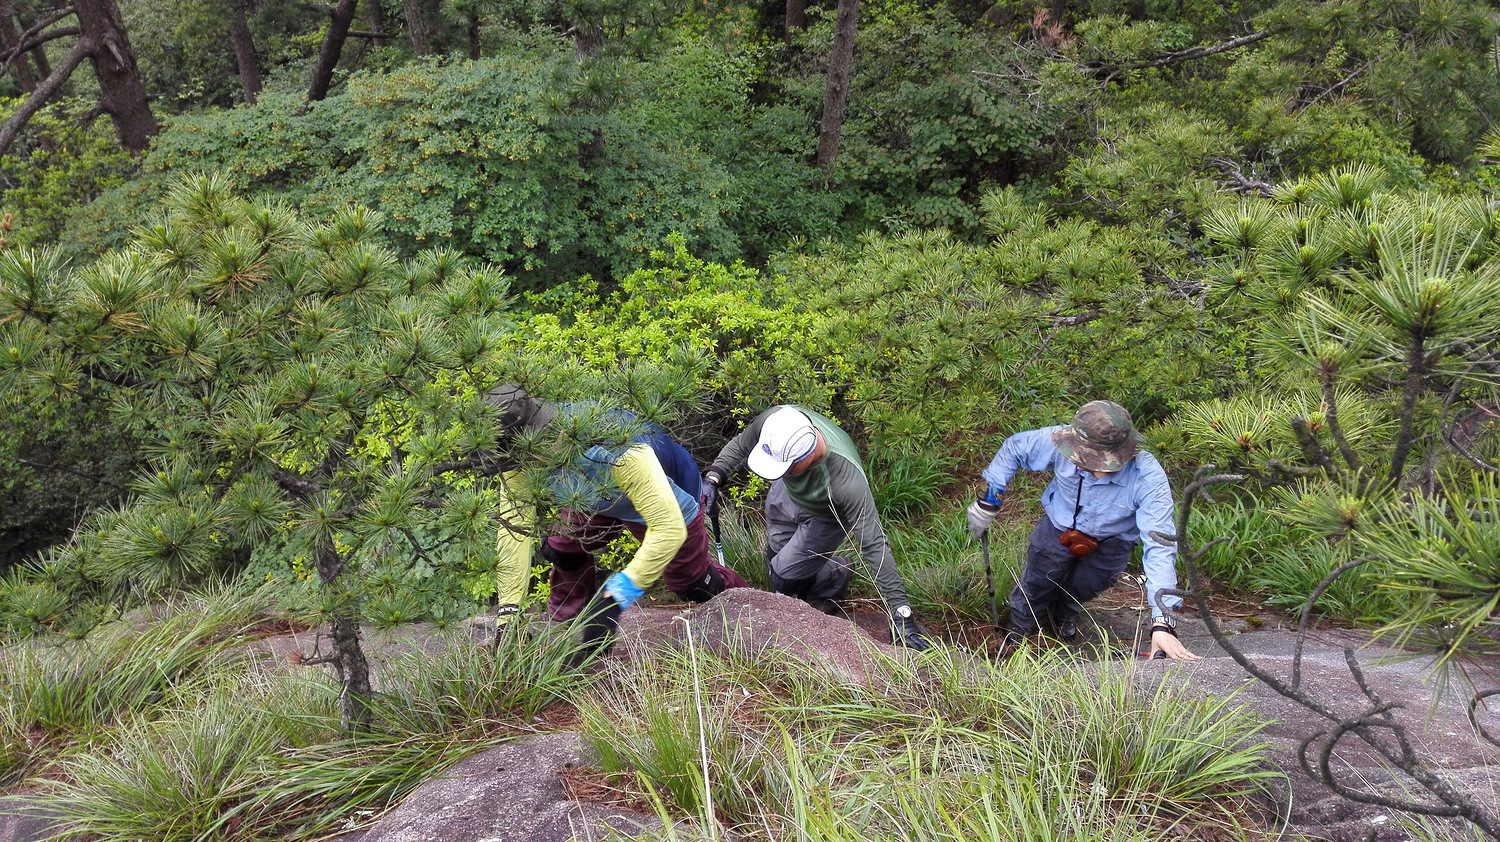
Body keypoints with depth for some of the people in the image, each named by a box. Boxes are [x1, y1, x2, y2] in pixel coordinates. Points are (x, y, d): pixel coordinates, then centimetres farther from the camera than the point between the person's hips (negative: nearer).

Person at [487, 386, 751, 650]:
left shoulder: (614, 449, -49)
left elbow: (669, 528, -49)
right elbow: (514, 528, -25)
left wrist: (613, 599, -53)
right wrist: (507, 612, -31)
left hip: (667, 504, -4)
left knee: (692, 585, 11)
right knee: (559, 548, -7)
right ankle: (565, 623, 19)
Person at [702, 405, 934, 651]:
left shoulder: (847, 481, -48)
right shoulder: (773, 421, -37)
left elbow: (874, 546, -42)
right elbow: (739, 446, -11)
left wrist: (900, 613, -41)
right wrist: (713, 477, -27)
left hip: (824, 518, -5)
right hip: (786, 495, 5)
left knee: (784, 578, -6)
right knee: (775, 558, 21)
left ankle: (835, 578, 23)